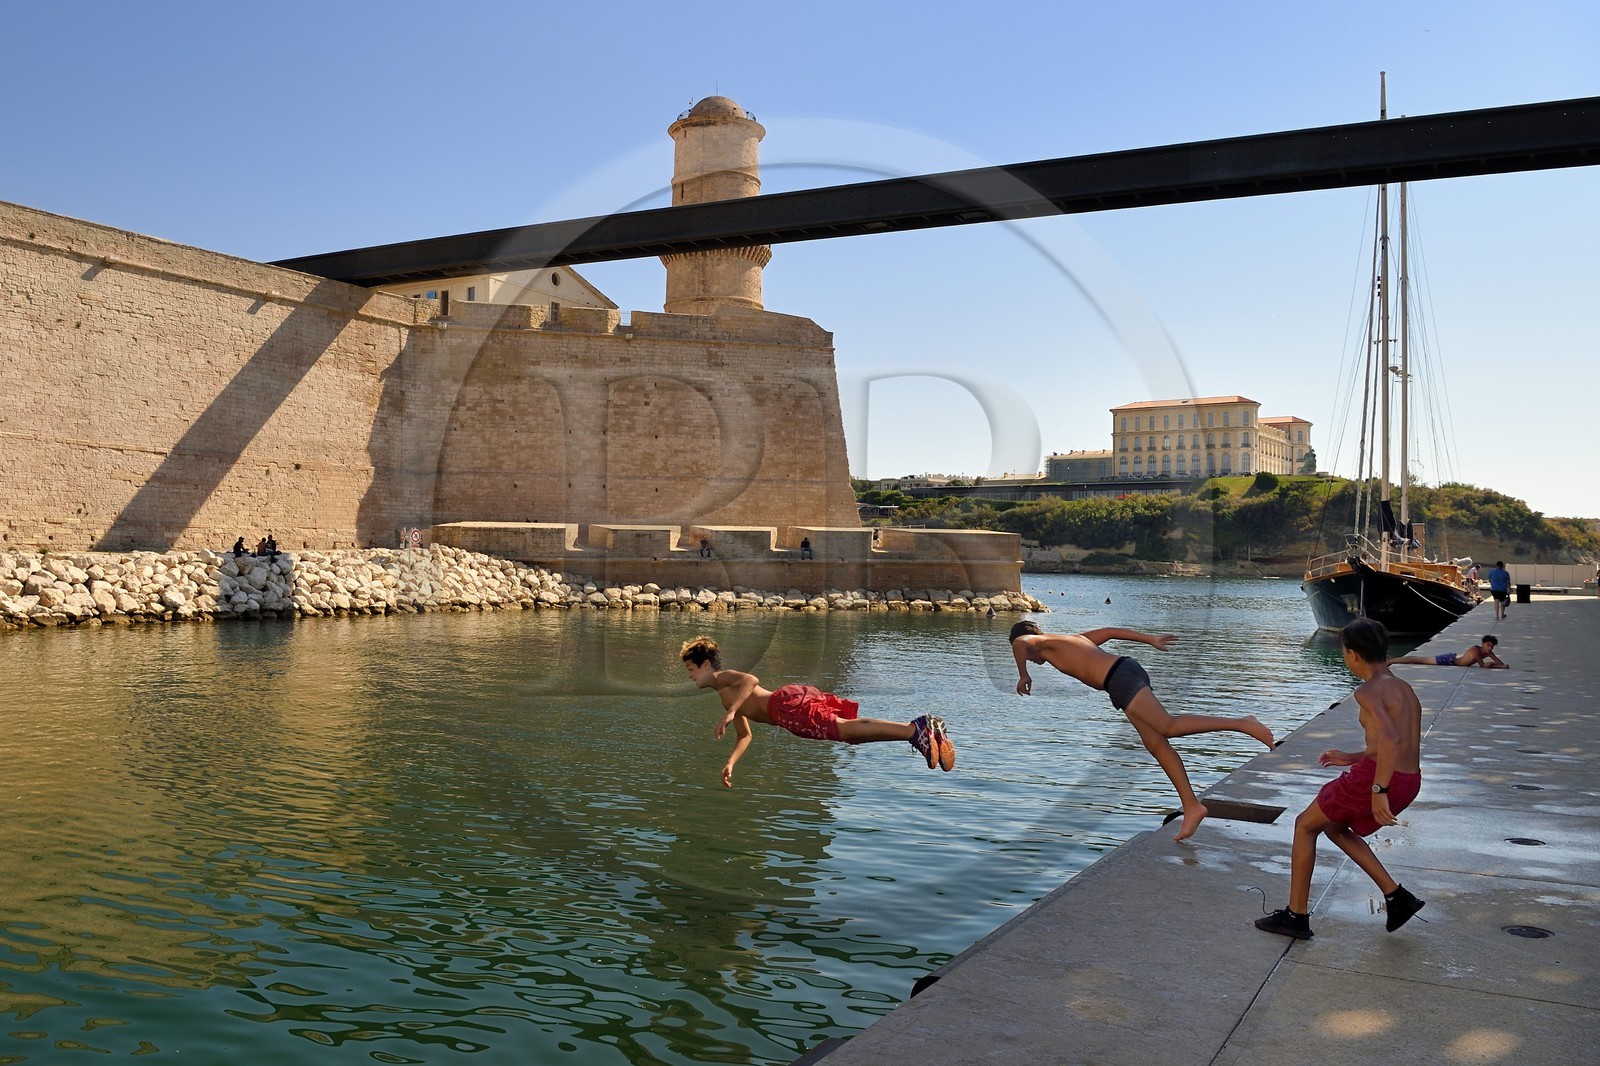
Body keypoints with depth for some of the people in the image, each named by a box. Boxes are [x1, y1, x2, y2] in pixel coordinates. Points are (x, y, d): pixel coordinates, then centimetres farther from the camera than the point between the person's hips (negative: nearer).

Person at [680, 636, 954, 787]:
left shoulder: (723, 678, 9)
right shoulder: (726, 698, 38)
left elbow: (752, 680, -14)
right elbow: (744, 735, 44)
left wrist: (730, 713, -19)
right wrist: (730, 763, 34)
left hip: (789, 703, -8)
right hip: (798, 697, 8)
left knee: (845, 729, -20)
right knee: (854, 733, 1)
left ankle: (913, 730, -34)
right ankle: (923, 725, -9)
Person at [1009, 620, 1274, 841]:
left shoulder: (1044, 642, 7)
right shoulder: (1071, 639, 31)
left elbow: (1020, 642, -16)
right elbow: (1109, 632, 34)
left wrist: (1023, 675, -1)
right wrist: (1151, 640, 35)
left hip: (1120, 679, -9)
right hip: (1129, 670, 9)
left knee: (1168, 727, -17)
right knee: (1157, 745, 5)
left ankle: (1241, 723, -22)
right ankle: (1191, 806, 2)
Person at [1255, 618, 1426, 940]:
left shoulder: (1368, 691, -13)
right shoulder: (1404, 688, 15)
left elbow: (1390, 739, -29)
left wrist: (1378, 790, -28)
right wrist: (1354, 758, 29)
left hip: (1378, 778, -9)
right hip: (1409, 781, 9)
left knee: (1305, 826, 10)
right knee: (1334, 827, 28)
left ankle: (1296, 916, 15)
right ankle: (1396, 896, 23)